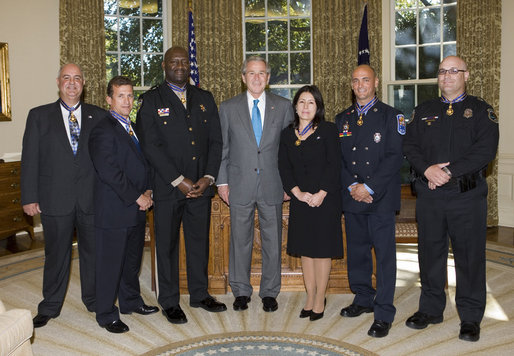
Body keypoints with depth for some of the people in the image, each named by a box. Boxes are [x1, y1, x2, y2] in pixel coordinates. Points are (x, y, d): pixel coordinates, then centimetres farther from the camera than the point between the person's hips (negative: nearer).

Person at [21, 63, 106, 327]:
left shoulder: (99, 116, 6)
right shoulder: (39, 116, 5)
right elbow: (30, 159, 2)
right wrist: (29, 197, -4)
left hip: (92, 198, 1)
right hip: (55, 199, -1)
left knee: (93, 251, 11)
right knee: (56, 254, 10)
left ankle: (94, 300, 29)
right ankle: (50, 307, 26)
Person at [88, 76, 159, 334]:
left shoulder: (132, 128, 15)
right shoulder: (103, 131, -13)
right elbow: (109, 172, -21)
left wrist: (148, 190, 2)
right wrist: (137, 197, -17)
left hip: (136, 208, 8)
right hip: (113, 211, -8)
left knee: (132, 260, 19)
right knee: (110, 263, 2)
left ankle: (131, 301, 36)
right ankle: (106, 315, 16)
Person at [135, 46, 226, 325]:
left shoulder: (204, 98, 12)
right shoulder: (152, 100, -1)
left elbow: (215, 141, 8)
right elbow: (150, 146, -9)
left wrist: (208, 177, -5)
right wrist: (179, 181, -14)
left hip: (201, 186, 4)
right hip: (167, 187, -3)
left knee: (199, 241, 12)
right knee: (167, 244, 5)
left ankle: (200, 294, 28)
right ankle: (169, 302, 19)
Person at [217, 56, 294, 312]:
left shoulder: (283, 106, 5)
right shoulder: (228, 108, 5)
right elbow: (222, 148, 6)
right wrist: (222, 181, 1)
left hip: (273, 185, 0)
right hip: (240, 185, 0)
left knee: (273, 241, 7)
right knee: (240, 241, 8)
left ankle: (269, 292, 23)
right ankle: (241, 291, 24)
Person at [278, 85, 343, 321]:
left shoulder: (328, 130, -1)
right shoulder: (287, 134, 9)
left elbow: (334, 165, -7)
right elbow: (284, 167, 4)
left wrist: (321, 194, -15)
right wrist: (298, 192, -9)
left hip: (325, 199, -3)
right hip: (300, 199, 4)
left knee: (322, 248, 1)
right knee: (305, 248, 8)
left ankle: (319, 300, 12)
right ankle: (310, 298, 19)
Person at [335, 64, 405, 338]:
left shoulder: (391, 116, 1)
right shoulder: (342, 119, 13)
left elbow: (395, 156, -8)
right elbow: (337, 158, 9)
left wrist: (369, 187, -14)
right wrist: (351, 186, -6)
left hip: (380, 197, -4)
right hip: (351, 196, 4)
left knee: (384, 254, -3)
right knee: (357, 251, 12)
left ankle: (383, 314, 6)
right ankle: (363, 299, 30)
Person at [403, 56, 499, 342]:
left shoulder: (481, 110, 4)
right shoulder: (424, 111, 14)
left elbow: (486, 150, -9)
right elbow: (411, 146, 6)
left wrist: (448, 172, -16)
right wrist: (427, 169, -14)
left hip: (468, 195, -3)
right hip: (430, 196, 3)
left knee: (470, 256, 3)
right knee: (430, 252, 10)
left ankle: (471, 318, 18)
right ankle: (431, 309, 26)